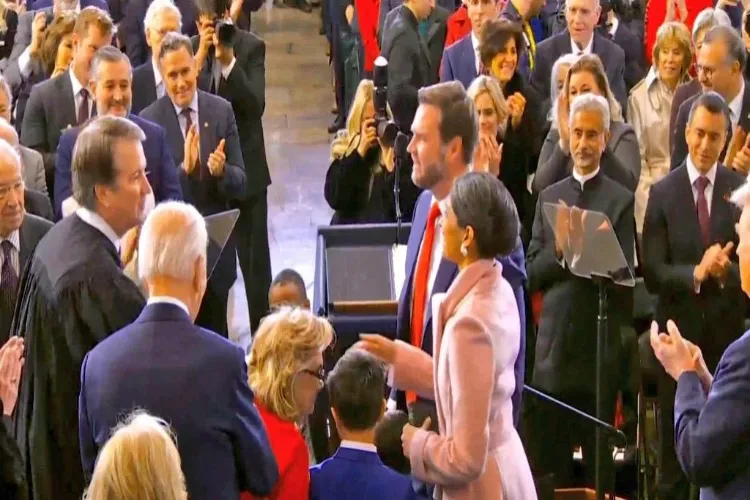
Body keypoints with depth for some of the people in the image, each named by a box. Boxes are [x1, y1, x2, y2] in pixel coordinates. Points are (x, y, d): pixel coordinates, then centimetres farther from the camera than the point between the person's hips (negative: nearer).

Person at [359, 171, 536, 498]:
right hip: (504, 469, 8)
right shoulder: (497, 292, -1)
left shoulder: (470, 322, -27)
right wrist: (399, 357, 15)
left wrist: (411, 442, -9)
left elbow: (466, 458, -25)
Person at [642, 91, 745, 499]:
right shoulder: (663, 193, -1)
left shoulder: (741, 190, -1)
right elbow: (652, 274, -7)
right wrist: (697, 273, -22)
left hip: (728, 332, 0)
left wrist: (726, 271, -21)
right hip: (679, 331, 0)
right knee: (675, 451, 10)